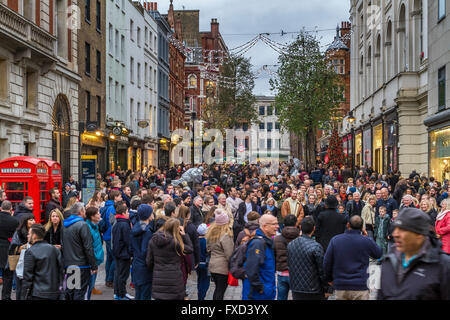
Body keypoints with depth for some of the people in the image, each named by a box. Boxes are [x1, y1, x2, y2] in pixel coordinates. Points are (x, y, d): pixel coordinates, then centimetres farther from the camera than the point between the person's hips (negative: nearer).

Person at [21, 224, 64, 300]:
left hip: (38, 296, -5)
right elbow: (61, 272, 10)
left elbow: (27, 277, -9)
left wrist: (24, 297, -3)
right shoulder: (54, 249, 9)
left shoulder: (30, 252, -8)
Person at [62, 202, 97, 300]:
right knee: (79, 293, -4)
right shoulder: (82, 225, -14)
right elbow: (88, 248, -16)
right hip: (81, 266, -7)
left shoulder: (65, 225, 10)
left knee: (69, 292, 15)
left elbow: (63, 245, 16)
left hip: (68, 265, 8)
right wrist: (94, 266, -11)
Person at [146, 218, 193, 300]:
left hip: (158, 280, 5)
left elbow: (148, 261, 4)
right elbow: (190, 249, -3)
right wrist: (184, 234, 1)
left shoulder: (153, 241, 0)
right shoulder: (175, 242, -16)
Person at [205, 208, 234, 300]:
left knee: (217, 289, 20)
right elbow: (229, 254, -18)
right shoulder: (226, 236, -19)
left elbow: (208, 249, 15)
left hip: (212, 266, 7)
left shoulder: (211, 232, 5)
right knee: (220, 292, 0)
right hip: (223, 267, -7)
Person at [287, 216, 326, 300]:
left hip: (295, 290, 5)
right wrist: (326, 288, 0)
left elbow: (289, 266, 8)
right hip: (313, 292, -5)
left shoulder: (290, 245, 0)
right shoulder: (316, 247, -18)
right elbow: (322, 270, -13)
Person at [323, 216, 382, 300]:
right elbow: (379, 254, 11)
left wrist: (329, 279, 17)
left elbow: (326, 263, 1)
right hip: (360, 287, -2)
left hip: (340, 287, 2)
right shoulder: (367, 241, -8)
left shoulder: (335, 240, -3)